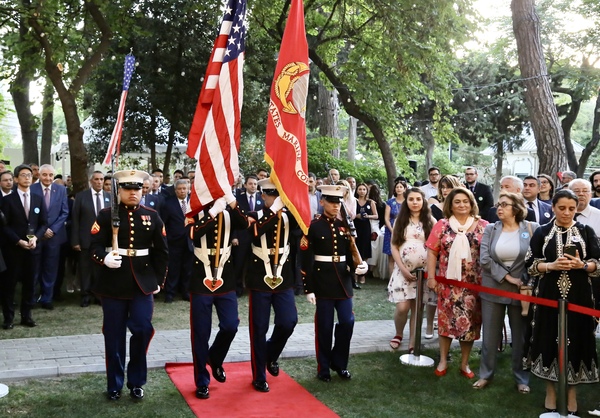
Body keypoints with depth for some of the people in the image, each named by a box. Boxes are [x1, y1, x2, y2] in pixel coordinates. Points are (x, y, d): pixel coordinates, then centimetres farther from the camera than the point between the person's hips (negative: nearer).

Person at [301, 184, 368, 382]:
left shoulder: (345, 226, 8)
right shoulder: (313, 226, -6)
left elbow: (350, 254, 12)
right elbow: (306, 260, -9)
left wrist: (358, 266, -10)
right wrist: (309, 288, -12)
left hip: (343, 280, 4)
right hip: (322, 281, -4)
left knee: (347, 322, 2)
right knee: (324, 326, 2)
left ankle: (339, 362, 22)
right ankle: (323, 368, 17)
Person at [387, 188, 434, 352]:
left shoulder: (430, 221, 3)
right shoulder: (400, 221, 5)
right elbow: (394, 246, 2)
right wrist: (403, 269, -8)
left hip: (424, 270, 0)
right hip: (403, 270, 0)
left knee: (417, 308, 1)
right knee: (402, 307, -8)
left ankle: (413, 343, 10)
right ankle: (398, 334, 19)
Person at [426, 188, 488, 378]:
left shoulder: (483, 226, 2)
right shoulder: (442, 225, 2)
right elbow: (432, 251, 2)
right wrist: (431, 276, -4)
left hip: (473, 283, 0)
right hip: (448, 281, 0)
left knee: (469, 321, 6)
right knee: (446, 319, 7)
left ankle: (464, 364, 19)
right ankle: (443, 361, 19)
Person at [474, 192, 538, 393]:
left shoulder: (532, 229, -4)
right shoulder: (490, 229, 0)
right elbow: (485, 259, -9)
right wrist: (507, 277, -14)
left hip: (521, 290, -1)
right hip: (493, 289, 1)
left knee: (520, 336, 10)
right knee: (490, 335, 10)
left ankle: (522, 378, 24)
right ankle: (485, 374, 24)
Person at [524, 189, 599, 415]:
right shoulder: (542, 232, 4)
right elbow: (531, 265, 1)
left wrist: (582, 265, -18)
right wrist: (551, 266, -16)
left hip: (578, 297, 0)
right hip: (549, 296, 0)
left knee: (575, 340, 3)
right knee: (549, 340, 4)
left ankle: (571, 392, 18)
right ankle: (550, 390, 19)